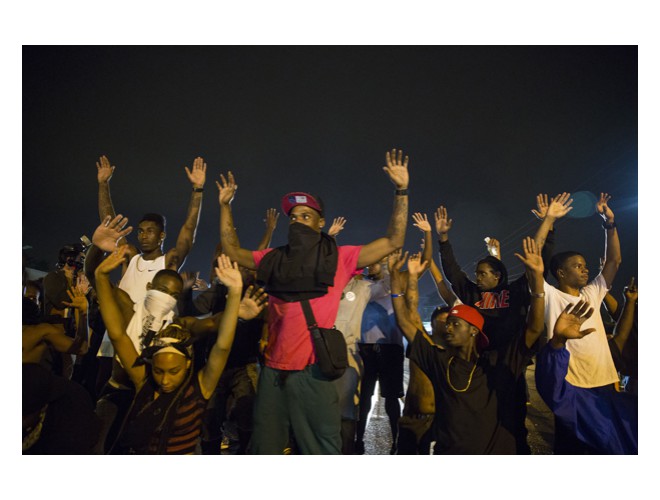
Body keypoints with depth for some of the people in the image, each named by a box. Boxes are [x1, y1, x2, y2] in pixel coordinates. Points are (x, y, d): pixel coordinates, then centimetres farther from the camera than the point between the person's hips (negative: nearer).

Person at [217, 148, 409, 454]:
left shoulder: (338, 258, 0)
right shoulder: (274, 259, 11)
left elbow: (393, 242, -3)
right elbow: (232, 250, 19)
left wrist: (401, 191, -7)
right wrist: (225, 205, 16)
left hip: (312, 371, -4)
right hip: (273, 369, 4)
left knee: (322, 449, 7)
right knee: (265, 448, 19)